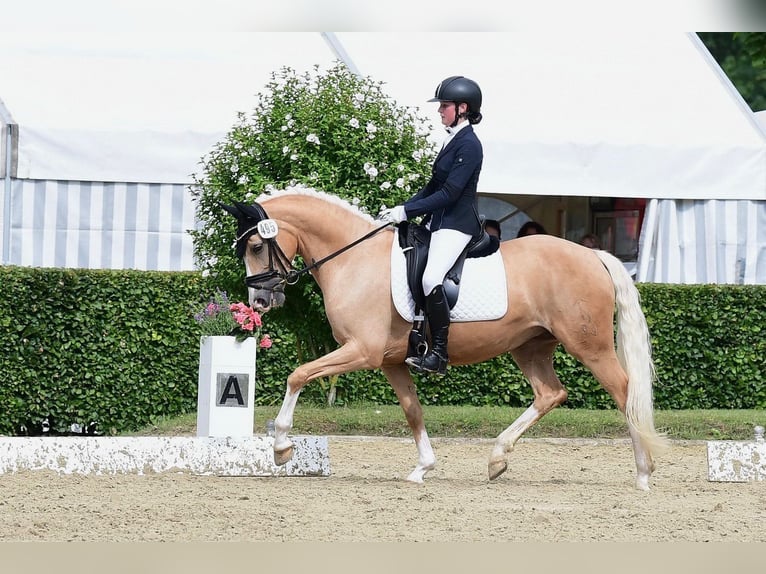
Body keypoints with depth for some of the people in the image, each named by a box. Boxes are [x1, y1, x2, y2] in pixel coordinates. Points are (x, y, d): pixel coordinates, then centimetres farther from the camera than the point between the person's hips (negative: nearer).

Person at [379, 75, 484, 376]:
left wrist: (407, 212, -19)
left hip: (457, 224, -11)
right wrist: (400, 209, 9)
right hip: (438, 221, 11)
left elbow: (449, 193, -20)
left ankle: (439, 354, -25)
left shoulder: (468, 145, -15)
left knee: (430, 278, -27)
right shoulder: (452, 140, 15)